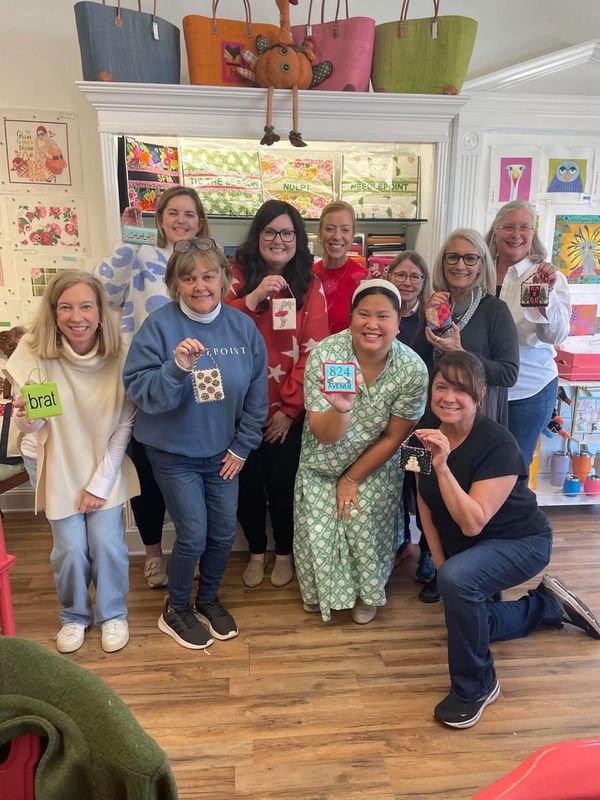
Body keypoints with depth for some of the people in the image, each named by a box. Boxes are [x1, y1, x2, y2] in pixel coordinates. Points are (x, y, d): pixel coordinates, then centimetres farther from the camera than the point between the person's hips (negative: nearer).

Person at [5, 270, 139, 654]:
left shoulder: (120, 355, -19)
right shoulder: (34, 353, -18)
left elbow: (125, 424, -12)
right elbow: (30, 427, -11)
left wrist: (100, 482, -12)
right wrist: (27, 416, -35)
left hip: (106, 464, 0)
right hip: (56, 465, 0)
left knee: (107, 543, -2)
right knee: (70, 547, 1)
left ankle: (113, 613, 27)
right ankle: (74, 615, 31)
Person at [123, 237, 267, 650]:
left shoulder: (243, 326, -5)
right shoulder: (159, 325, -15)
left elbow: (257, 394, 1)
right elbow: (139, 390, -20)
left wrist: (241, 447, 0)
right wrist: (177, 367, -37)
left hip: (223, 451, 4)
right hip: (174, 452, -3)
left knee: (224, 533, 12)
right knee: (194, 535, 0)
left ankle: (208, 597, 40)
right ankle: (175, 609, 28)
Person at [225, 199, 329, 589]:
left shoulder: (310, 284, -2)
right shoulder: (237, 275, 0)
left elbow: (313, 350, -7)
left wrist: (290, 406, -11)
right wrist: (252, 299, -23)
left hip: (288, 408, -1)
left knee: (282, 481, 9)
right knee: (248, 481, 12)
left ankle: (285, 553, 35)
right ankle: (256, 552, 36)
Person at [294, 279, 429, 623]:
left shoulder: (413, 369, -24)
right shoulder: (324, 354, -27)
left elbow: (394, 438, -12)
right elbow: (324, 435, -26)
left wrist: (352, 480, -8)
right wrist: (340, 408, -48)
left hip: (376, 465, 0)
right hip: (323, 463, 0)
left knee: (365, 525, -6)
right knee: (317, 526, 1)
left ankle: (368, 594, 29)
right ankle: (320, 589, 37)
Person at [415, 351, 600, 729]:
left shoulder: (498, 444, -31)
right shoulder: (426, 437, -12)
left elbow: (473, 523, -36)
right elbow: (426, 506, 0)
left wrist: (443, 466, -45)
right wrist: (439, 562, -2)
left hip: (520, 541, -7)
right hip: (464, 546, 8)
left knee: (457, 579, -37)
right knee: (472, 622, 22)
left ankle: (476, 687, -12)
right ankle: (549, 604, 42)